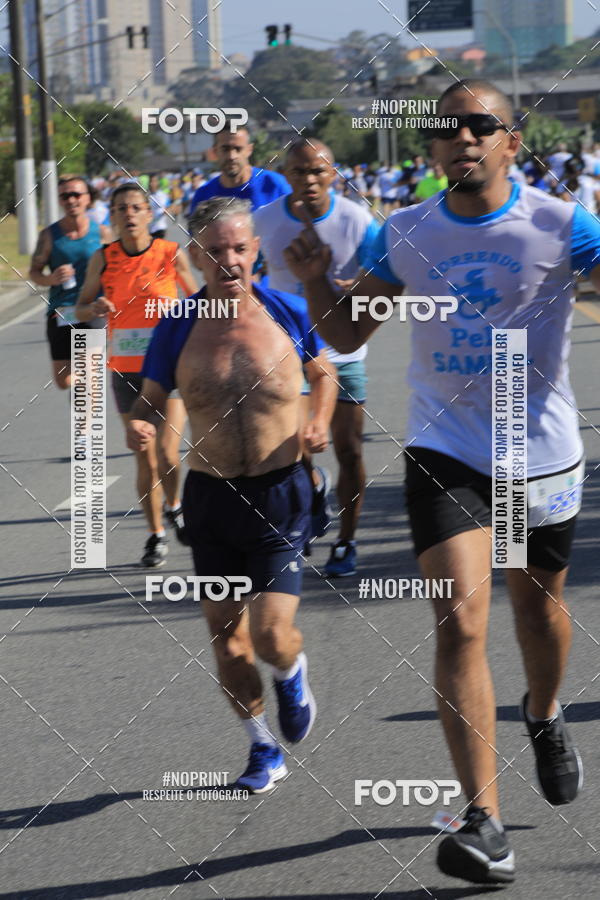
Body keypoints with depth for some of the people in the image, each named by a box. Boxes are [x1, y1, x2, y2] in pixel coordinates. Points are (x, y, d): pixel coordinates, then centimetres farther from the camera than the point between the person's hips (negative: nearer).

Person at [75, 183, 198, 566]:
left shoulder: (171, 254, -4)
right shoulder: (103, 258, 1)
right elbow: (81, 308, 9)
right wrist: (95, 308, -12)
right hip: (126, 370, 2)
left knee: (167, 452, -14)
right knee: (145, 460, 7)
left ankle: (174, 507, 17)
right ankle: (156, 535, 21)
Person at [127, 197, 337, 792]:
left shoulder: (289, 313, -6)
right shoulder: (176, 329, -5)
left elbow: (323, 372, 13)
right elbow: (149, 401, 5)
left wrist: (320, 421, -6)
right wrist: (138, 428, -18)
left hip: (279, 494, -2)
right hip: (211, 497, 2)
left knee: (272, 635, -13)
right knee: (226, 636, 9)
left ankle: (292, 674, 24)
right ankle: (263, 748, 29)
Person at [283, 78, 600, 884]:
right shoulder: (405, 234, 0)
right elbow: (347, 335, 8)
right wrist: (315, 280, -12)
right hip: (445, 450, 0)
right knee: (461, 622, -14)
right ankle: (484, 820, -14)